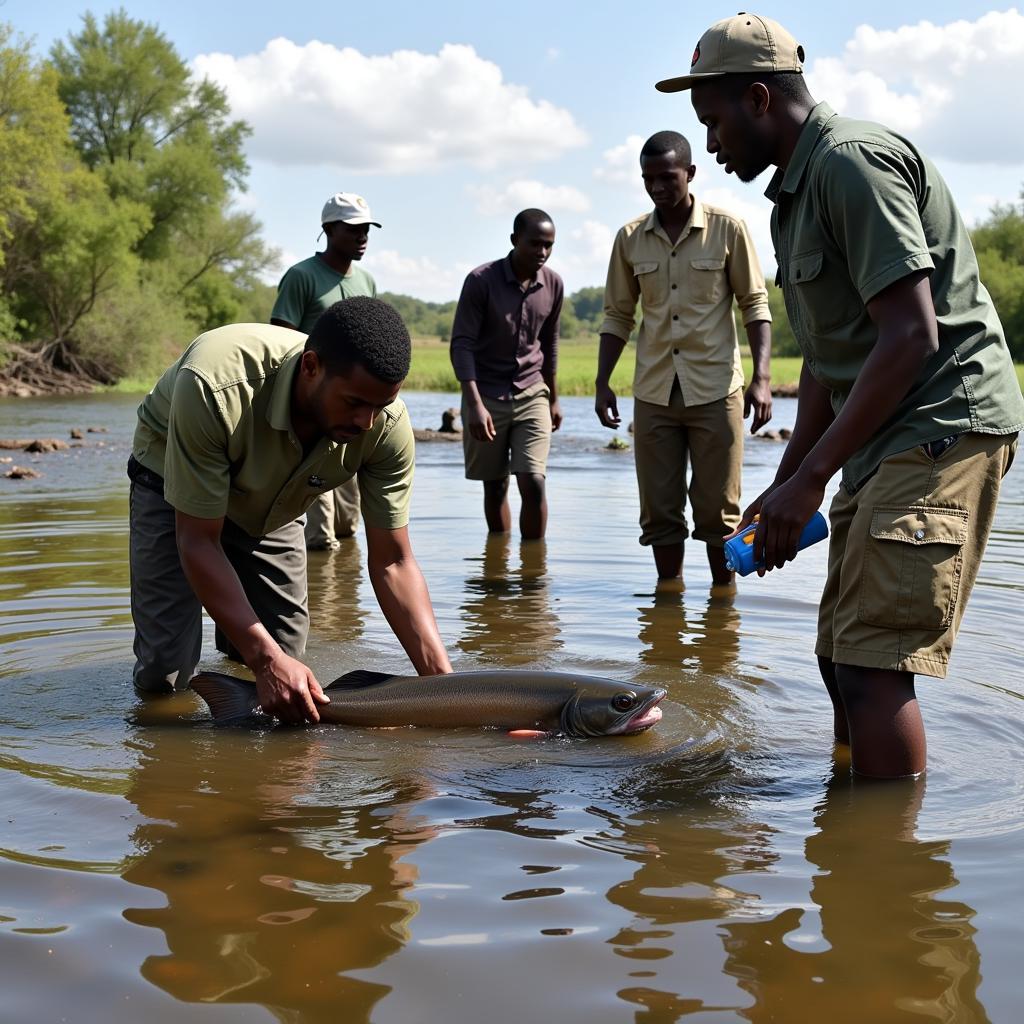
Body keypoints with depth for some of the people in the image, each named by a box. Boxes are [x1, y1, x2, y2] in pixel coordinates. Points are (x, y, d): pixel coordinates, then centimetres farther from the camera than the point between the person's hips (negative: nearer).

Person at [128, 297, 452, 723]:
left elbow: (392, 562, -22)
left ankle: (233, 632, 34)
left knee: (286, 654, 0)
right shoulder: (212, 386, -43)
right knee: (163, 675, -12)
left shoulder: (386, 423, -31)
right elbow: (197, 540, -35)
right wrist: (266, 660, -41)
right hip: (173, 486, -3)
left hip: (273, 503, 4)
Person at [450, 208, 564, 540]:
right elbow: (461, 344, -14)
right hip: (486, 397, -2)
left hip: (532, 396, 2)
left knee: (533, 483, -10)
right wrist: (474, 404, -23)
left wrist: (553, 398, 19)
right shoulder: (481, 281, -12)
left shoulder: (553, 284, 1)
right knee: (495, 487, 7)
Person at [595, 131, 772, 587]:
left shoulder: (727, 228, -3)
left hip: (715, 389, -3)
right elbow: (618, 316, 13)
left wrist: (762, 378, -8)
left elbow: (755, 304, 0)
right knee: (658, 508, 5)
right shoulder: (630, 238, 6)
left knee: (717, 507, 1)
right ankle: (669, 590, 16)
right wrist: (602, 383, 5)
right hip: (653, 392, 3)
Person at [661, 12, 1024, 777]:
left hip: (946, 424, -11)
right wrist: (784, 487, 17)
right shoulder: (796, 192, 19)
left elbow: (910, 336, -21)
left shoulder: (853, 160, -13)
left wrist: (811, 477, -19)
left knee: (871, 663, -15)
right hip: (885, 441, 11)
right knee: (841, 655, 13)